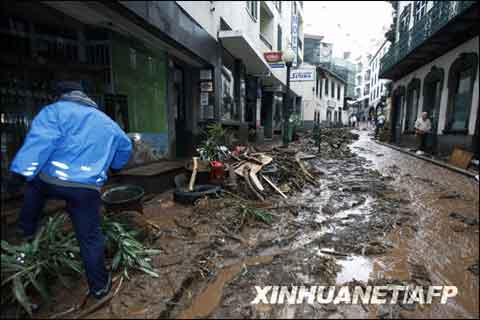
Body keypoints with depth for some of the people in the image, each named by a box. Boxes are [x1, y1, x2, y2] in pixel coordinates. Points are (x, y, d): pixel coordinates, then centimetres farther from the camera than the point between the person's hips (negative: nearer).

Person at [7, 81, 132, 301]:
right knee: (90, 237, 11)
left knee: (34, 181, 35)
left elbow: (40, 141, -13)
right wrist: (111, 167, 44)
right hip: (87, 189, 2)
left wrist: (21, 171, -16)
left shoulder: (56, 110, 3)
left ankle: (27, 231, 43)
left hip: (51, 180, -2)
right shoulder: (107, 122, 19)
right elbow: (126, 148, 30)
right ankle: (99, 285, 20)